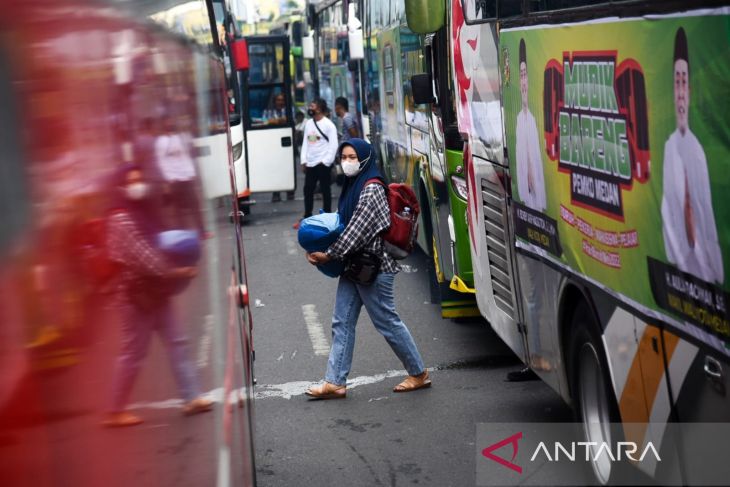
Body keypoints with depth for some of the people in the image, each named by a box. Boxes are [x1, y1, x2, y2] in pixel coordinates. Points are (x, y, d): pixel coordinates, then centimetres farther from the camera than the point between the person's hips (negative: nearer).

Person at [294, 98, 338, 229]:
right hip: (310, 164, 6)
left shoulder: (328, 125, -8)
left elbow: (333, 145, -10)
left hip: (322, 163, -6)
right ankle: (307, 218, 15)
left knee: (325, 190, 2)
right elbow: (305, 143, 14)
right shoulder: (308, 123, 12)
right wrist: (303, 161, 7)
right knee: (307, 190, 8)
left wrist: (326, 161, -14)